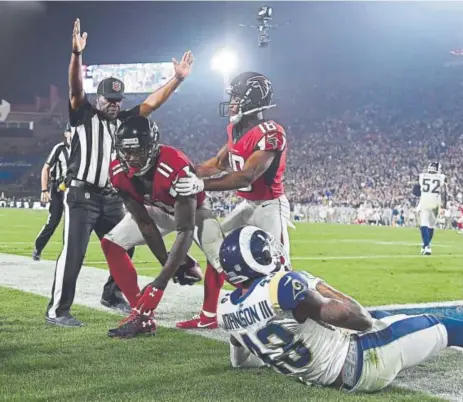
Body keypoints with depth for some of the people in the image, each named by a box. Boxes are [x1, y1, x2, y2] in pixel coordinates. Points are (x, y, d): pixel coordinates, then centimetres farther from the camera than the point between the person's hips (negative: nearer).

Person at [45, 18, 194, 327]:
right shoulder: (84, 114, -2)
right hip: (82, 196, -6)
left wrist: (177, 79, -1)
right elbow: (76, 88, -19)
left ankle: (112, 295, 32)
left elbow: (152, 103, 8)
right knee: (74, 252, -12)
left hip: (112, 199, 6)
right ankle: (58, 310, -7)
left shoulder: (124, 120, 12)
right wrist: (77, 54, -36)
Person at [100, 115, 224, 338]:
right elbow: (144, 222, -16)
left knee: (219, 257, -23)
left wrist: (160, 283, -46)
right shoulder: (118, 172, -25)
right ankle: (143, 315, -7)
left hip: (193, 209, -5)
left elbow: (185, 230, -41)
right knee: (111, 244, -10)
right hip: (157, 210, 5)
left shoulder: (176, 168, -42)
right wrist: (171, 265, -17)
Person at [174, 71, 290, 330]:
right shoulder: (236, 129, 4)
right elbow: (219, 163, 15)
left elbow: (247, 176, -30)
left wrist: (202, 185, -34)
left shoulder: (270, 134, -24)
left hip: (270, 207, -9)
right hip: (248, 205, 9)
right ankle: (209, 315, 21)